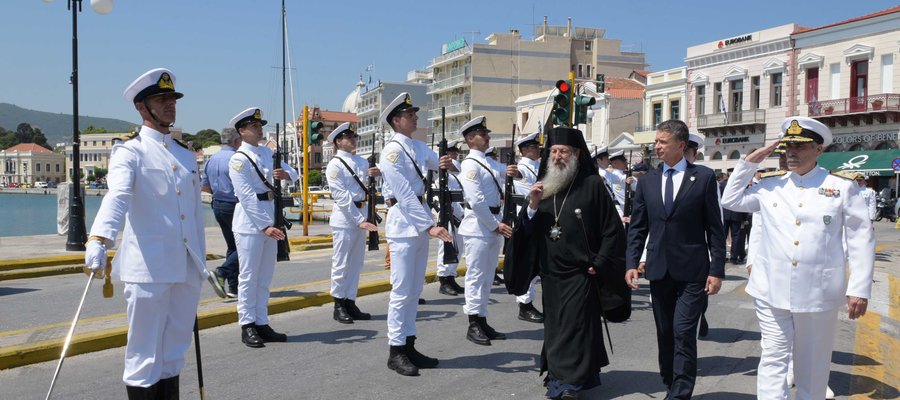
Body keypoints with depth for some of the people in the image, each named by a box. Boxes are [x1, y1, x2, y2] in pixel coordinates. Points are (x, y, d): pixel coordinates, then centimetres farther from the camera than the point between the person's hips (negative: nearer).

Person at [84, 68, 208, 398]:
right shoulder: (130, 153, -2)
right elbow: (116, 196, -21)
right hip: (149, 268, -6)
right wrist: (99, 239, -37)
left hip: (187, 269, 6)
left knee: (175, 350, 13)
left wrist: (201, 263, 20)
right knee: (145, 353, 2)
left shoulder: (187, 156, 17)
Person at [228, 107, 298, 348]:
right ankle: (247, 326, 7)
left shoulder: (267, 153, 13)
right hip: (250, 222, -8)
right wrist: (265, 226, -22)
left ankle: (262, 324, 20)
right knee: (249, 276, -1)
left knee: (265, 277, 12)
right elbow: (247, 197, -17)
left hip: (269, 219, 8)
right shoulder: (239, 159, -10)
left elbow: (293, 173, 15)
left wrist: (286, 174, -10)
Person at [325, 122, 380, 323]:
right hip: (344, 217, -7)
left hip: (360, 215, 7)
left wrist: (376, 174, -8)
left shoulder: (361, 161, 12)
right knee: (341, 263, 1)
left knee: (356, 263, 11)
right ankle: (339, 306, 10)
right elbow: (341, 196, -14)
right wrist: (359, 220, -19)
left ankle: (350, 303, 21)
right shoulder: (335, 165, -8)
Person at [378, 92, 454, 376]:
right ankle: (396, 351, 7)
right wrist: (429, 226, -24)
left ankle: (409, 346, 22)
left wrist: (447, 164, -8)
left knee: (415, 289, 13)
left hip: (422, 222, 8)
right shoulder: (392, 151, -12)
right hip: (404, 223, -8)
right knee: (402, 290, -3)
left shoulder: (419, 146, 12)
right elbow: (405, 196, -19)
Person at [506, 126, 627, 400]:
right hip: (550, 272, 5)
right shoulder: (543, 185, 8)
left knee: (575, 326, -3)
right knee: (555, 327, 13)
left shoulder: (592, 184, -7)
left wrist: (598, 264, -8)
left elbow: (613, 229, -5)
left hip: (579, 273, -5)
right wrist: (533, 206, -12)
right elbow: (528, 231, 6)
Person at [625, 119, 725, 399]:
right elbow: (637, 227, 9)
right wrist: (632, 263, -1)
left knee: (684, 333, -9)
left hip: (692, 271, -4)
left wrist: (716, 270, -7)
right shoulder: (647, 181, 8)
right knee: (665, 334, 13)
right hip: (659, 270, 4)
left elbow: (714, 228, -3)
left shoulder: (704, 177, -2)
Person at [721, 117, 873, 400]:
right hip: (772, 291, 1)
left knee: (813, 364, 13)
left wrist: (859, 289, -6)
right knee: (774, 357, 1)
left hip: (818, 293, -1)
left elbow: (861, 240, 0)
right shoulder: (769, 186, 7)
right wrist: (749, 163, 6)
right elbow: (730, 201, 14)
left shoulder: (843, 187, 0)